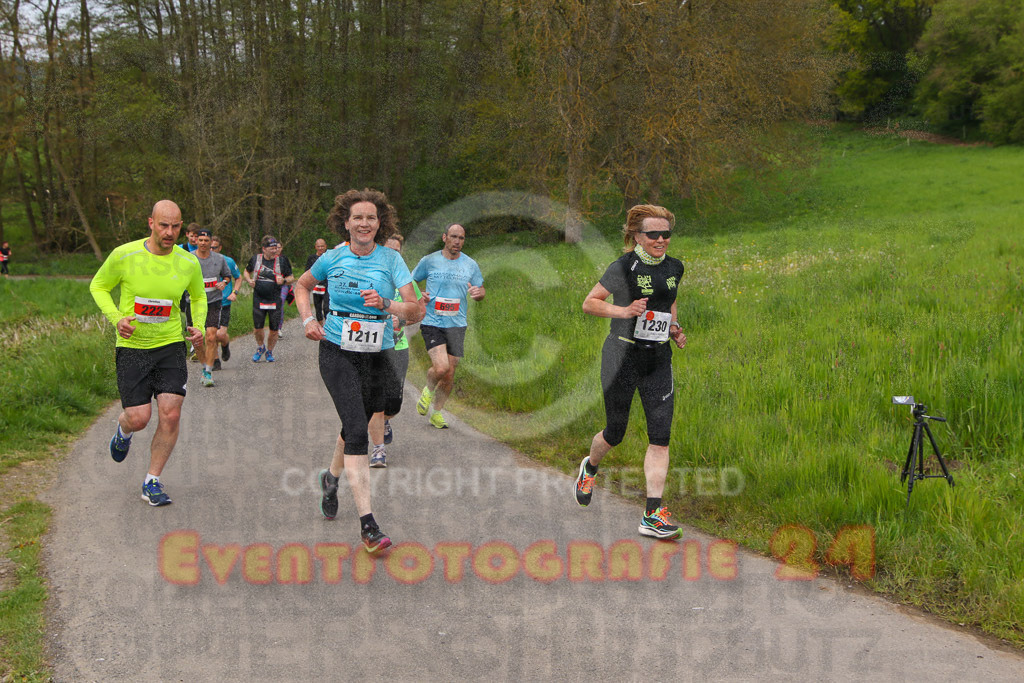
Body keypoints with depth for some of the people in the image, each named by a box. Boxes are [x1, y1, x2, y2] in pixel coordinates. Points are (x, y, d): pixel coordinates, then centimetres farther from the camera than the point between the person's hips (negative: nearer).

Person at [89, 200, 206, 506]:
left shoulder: (189, 263, -4)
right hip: (132, 346, -2)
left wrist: (199, 327, -2)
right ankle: (123, 431, 34)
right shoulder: (124, 256, -12)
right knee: (139, 418, -7)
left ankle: (152, 483, 8)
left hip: (171, 346, 2)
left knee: (171, 415, -9)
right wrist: (116, 318, -12)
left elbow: (198, 296, 16)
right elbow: (98, 286, 4)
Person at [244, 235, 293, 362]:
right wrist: (249, 280, -1)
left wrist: (284, 280, -16)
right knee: (257, 328, 1)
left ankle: (269, 352, 25)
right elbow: (246, 272, 19)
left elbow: (291, 278, 4)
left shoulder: (282, 260, -3)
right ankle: (260, 348, 30)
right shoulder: (255, 259, 3)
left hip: (275, 301, -1)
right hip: (258, 300, 1)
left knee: (274, 330, 3)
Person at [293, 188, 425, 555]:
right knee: (357, 428, -17)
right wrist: (308, 320, 4)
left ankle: (331, 477, 50)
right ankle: (367, 523, -22)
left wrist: (385, 304, -28)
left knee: (355, 427, 16)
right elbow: (302, 285, 20)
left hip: (376, 356, 2)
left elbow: (416, 310, -11)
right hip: (337, 353, -2)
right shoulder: (333, 258, 0)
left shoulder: (391, 259, -3)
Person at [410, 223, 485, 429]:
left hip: (456, 325, 3)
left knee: (449, 375, 5)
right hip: (432, 323, -3)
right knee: (441, 368, -20)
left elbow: (481, 292, 16)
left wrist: (478, 292, -9)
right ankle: (428, 390, 13)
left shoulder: (470, 265, 7)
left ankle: (436, 412, 25)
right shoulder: (429, 261, 0)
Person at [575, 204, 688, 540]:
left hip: (658, 358, 5)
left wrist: (675, 330, 7)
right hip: (623, 356, -4)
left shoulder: (674, 267, 6)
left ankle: (653, 515, -5)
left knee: (661, 436, -6)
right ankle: (589, 468, 43)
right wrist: (624, 311, -21)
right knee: (615, 433, 8)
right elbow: (589, 303, -6)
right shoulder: (624, 267, -11)